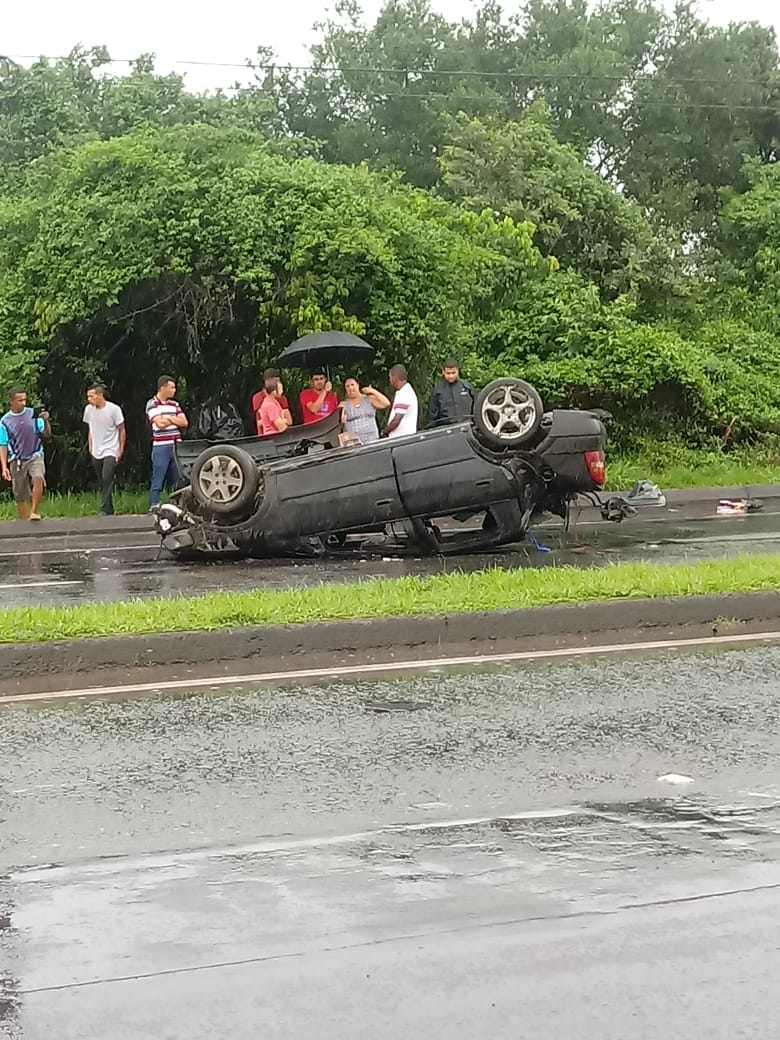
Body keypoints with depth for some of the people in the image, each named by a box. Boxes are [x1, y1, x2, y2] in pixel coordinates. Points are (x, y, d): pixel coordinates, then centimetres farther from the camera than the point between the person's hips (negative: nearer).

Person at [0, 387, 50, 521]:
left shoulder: (33, 414, -1)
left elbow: (47, 434, 1)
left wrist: (46, 421, -19)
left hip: (35, 456, -1)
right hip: (17, 460, 1)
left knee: (38, 478, -30)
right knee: (20, 496, 6)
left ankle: (34, 512, -22)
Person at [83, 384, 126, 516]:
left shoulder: (114, 409, -10)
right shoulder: (88, 409, 3)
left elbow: (122, 431, -3)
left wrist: (121, 450, -4)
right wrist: (90, 446, 12)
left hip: (110, 452, -5)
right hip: (96, 453, 5)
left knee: (107, 480, -17)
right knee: (102, 483, 8)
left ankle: (105, 510, -19)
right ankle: (110, 511, 16)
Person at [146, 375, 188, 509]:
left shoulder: (174, 404, 15)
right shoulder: (152, 404, -4)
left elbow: (184, 423, 7)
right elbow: (160, 423, -16)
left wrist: (169, 418, -7)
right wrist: (176, 420, 1)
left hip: (176, 446, 6)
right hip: (161, 447, -6)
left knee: (177, 481, 7)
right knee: (158, 482, -5)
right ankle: (154, 508, -4)